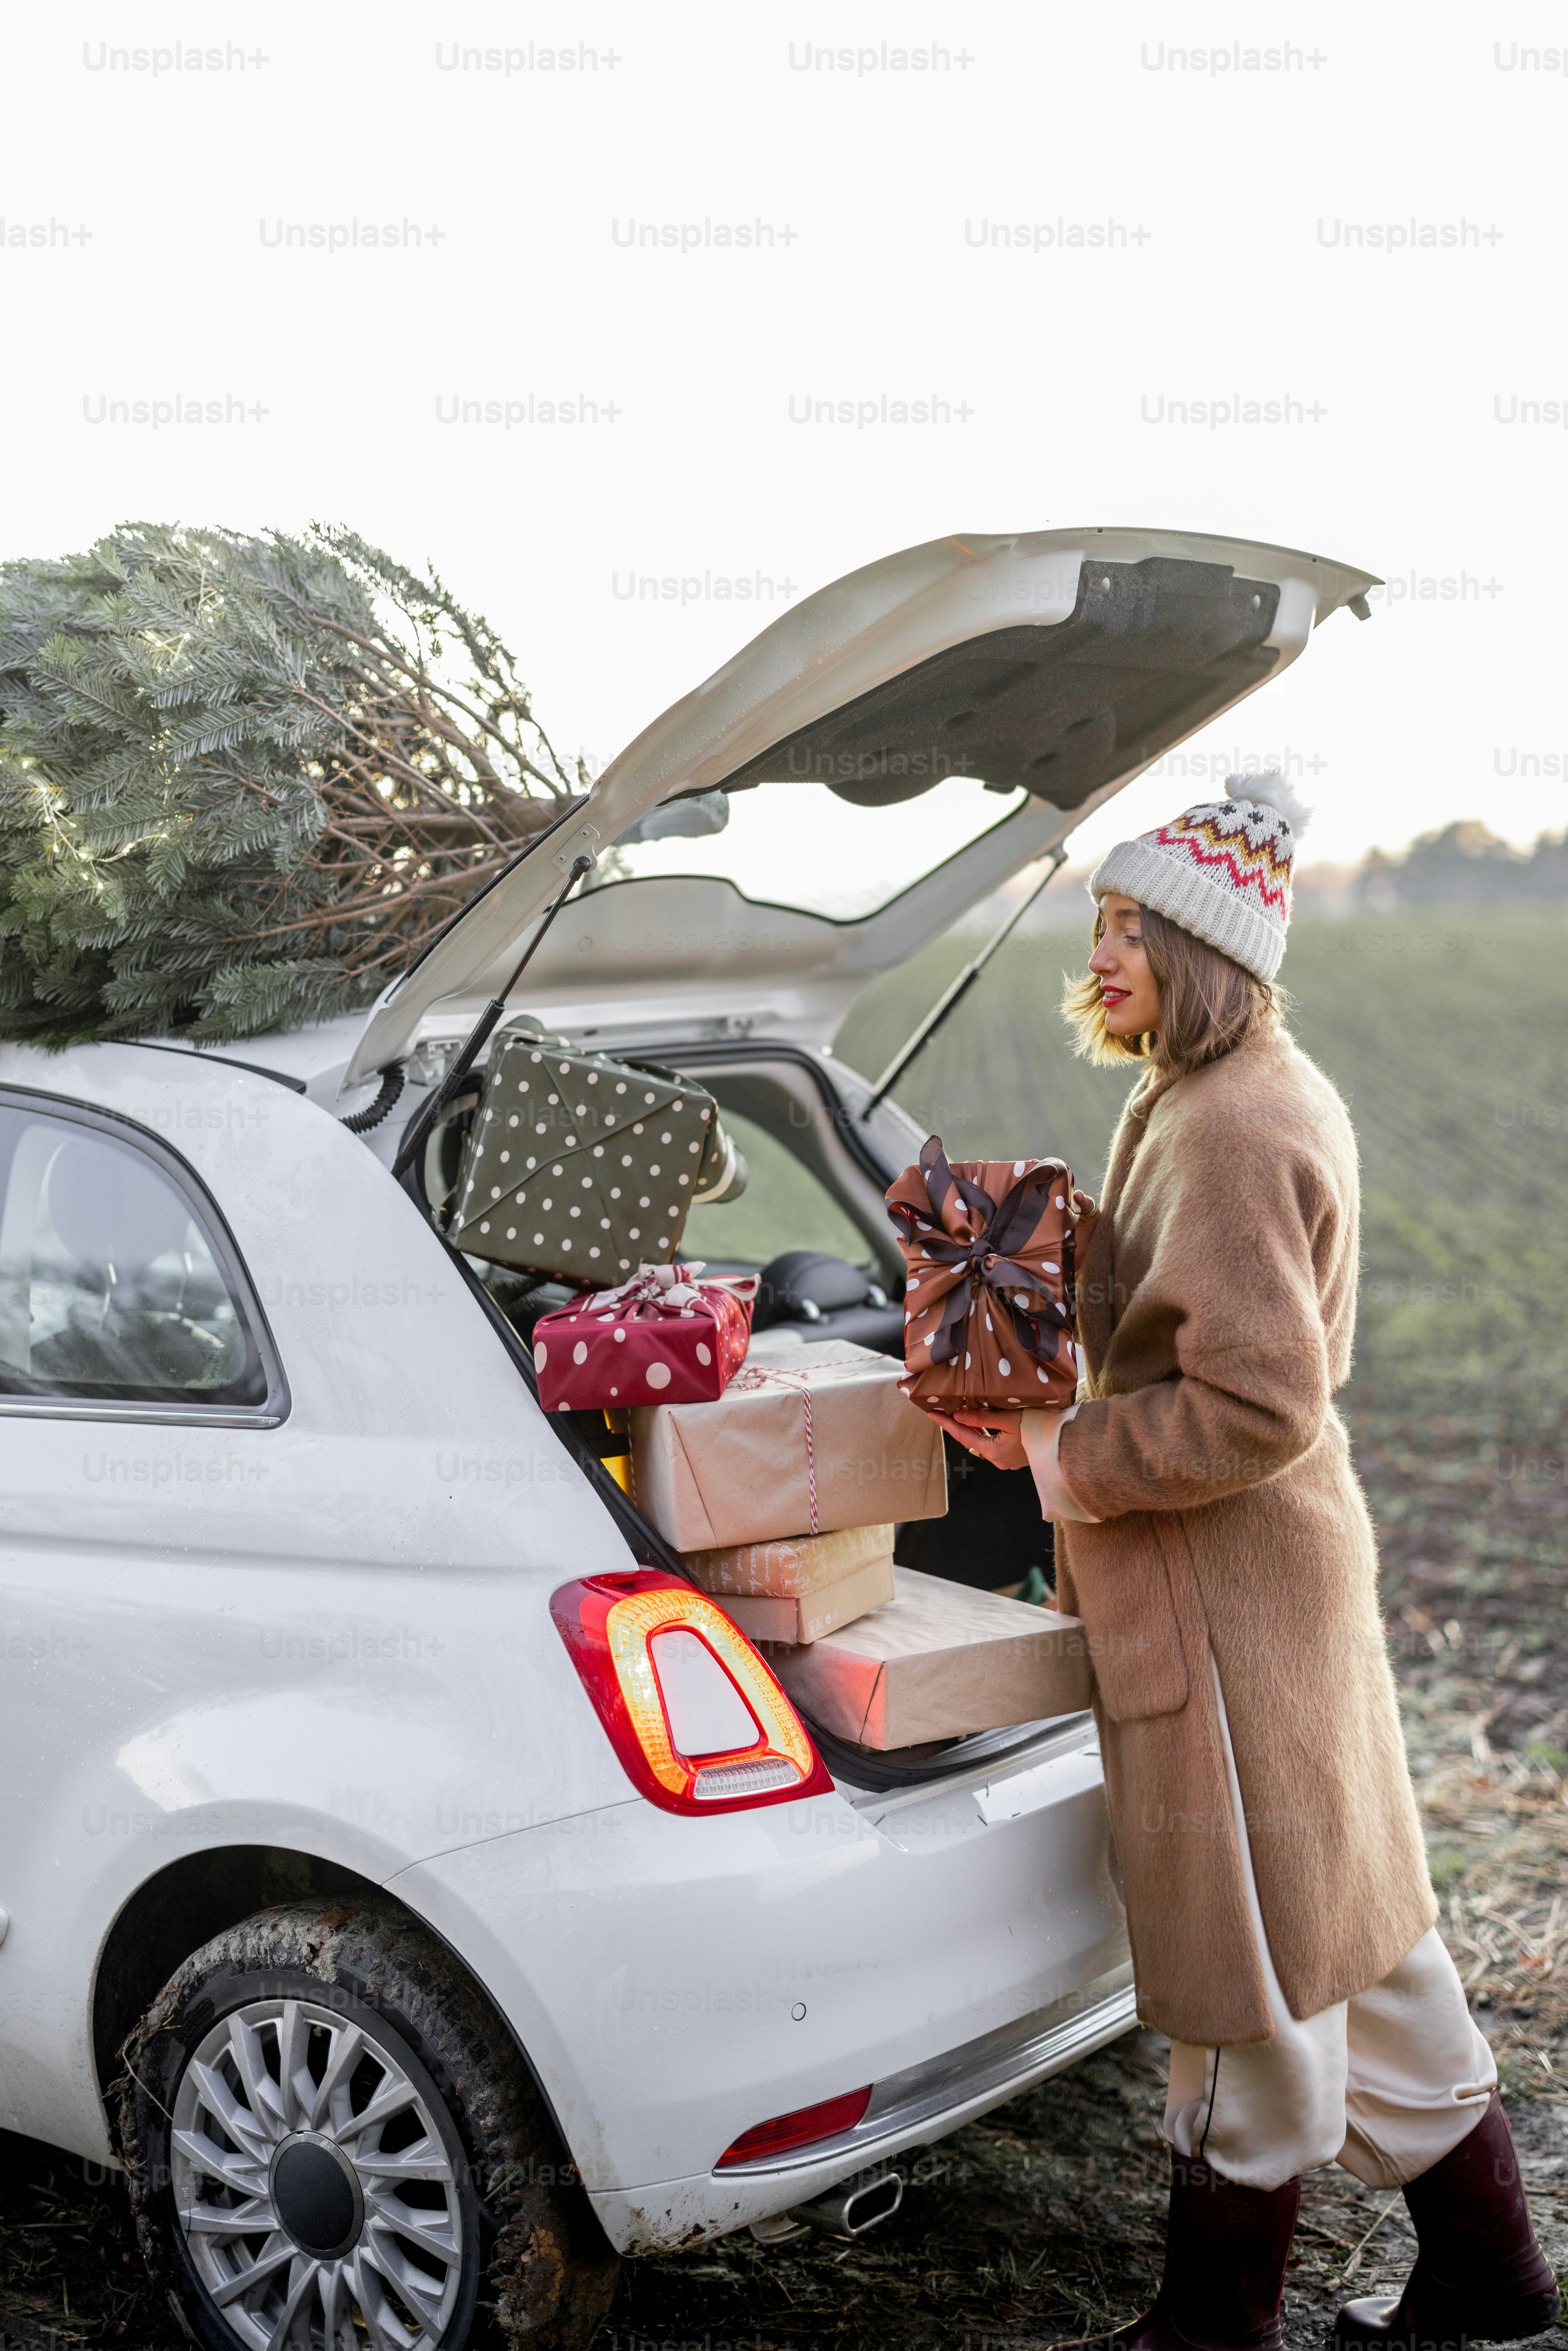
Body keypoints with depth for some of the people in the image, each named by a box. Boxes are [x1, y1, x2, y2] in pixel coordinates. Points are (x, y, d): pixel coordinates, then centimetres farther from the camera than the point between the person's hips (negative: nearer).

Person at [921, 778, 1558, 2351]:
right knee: (1351, 1913, 19)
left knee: (1253, 1940, 5)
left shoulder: (1233, 1133, -21)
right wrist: (1058, 1413, 9)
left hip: (1229, 1592, -10)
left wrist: (1070, 1459, -15)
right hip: (1289, 1569, 10)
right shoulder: (1229, 1094, 11)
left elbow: (1255, 1402, -25)